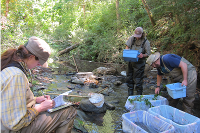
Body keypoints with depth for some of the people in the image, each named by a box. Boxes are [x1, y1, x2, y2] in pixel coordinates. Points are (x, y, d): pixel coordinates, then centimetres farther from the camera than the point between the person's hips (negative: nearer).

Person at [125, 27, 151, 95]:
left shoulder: (146, 42, -9)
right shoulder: (131, 38, 0)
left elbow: (148, 54, -6)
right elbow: (127, 46, 9)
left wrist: (143, 55, -28)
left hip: (139, 63, -4)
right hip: (131, 61, 5)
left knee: (138, 80, -2)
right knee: (129, 79, 11)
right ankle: (130, 96, 26)